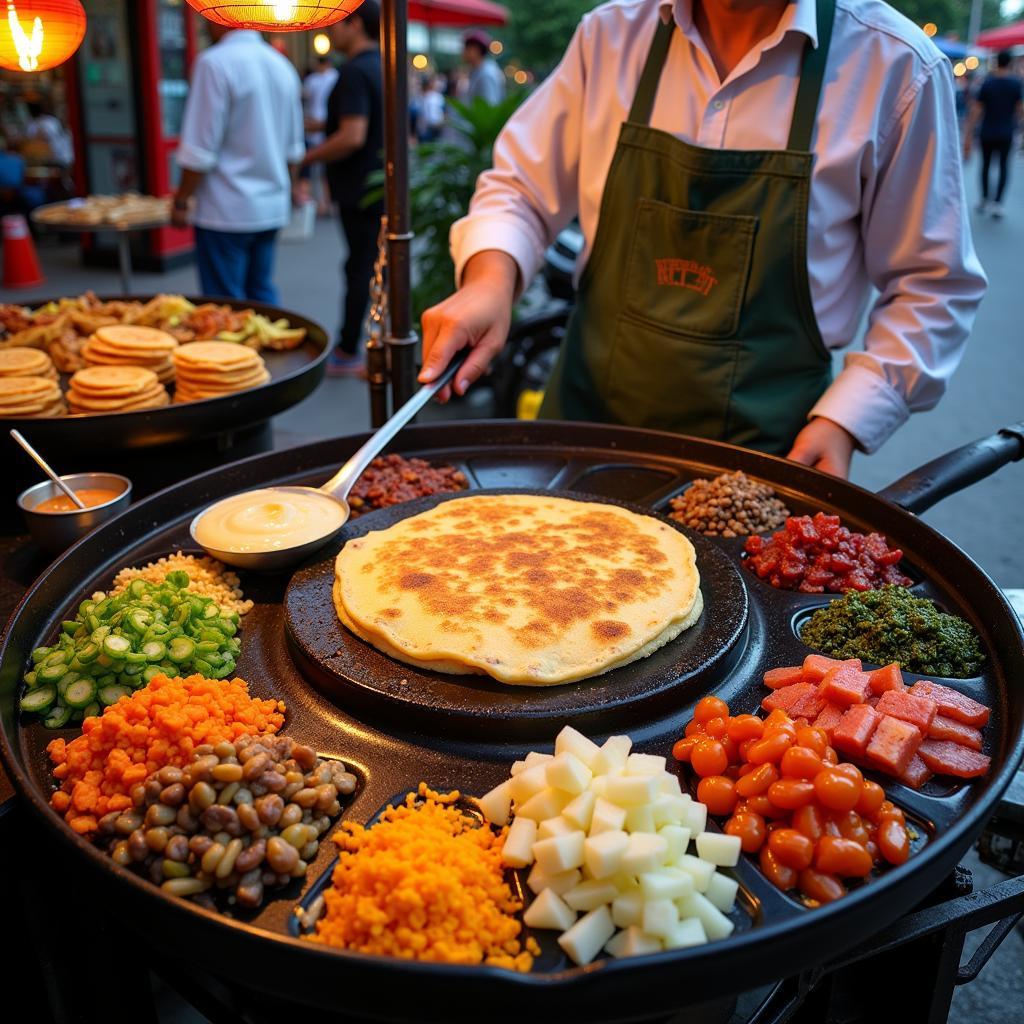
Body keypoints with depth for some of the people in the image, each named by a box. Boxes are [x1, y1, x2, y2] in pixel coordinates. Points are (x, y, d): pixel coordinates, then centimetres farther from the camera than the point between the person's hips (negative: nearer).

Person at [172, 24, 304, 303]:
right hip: (272, 209, 7)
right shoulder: (282, 65, 9)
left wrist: (181, 201, -5)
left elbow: (200, 151, -15)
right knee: (262, 295, 15)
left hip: (226, 212, -7)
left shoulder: (214, 63, -13)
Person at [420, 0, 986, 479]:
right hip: (588, 416, 3)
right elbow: (521, 189, 8)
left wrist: (844, 420, -13)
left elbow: (931, 285, -2)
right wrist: (491, 275, -13)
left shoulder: (897, 67, -7)